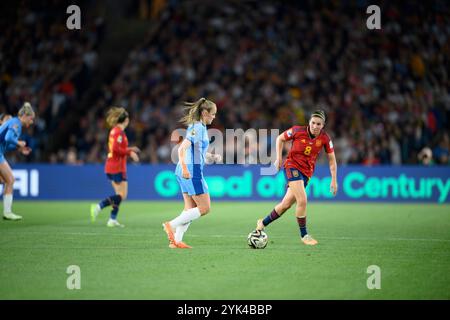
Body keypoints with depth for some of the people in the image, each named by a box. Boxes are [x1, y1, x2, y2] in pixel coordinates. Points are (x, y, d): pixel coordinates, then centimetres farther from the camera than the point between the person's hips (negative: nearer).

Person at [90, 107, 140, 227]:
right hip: (117, 168, -9)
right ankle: (98, 206, -16)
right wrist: (130, 152, -16)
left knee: (119, 194, 12)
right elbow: (116, 149, -24)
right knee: (122, 195, -6)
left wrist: (129, 150, 20)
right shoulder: (119, 132, -15)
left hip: (111, 167, 9)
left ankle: (112, 219, 8)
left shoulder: (114, 131, 13)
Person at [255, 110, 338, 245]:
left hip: (307, 172, 4)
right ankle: (304, 235, -6)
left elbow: (331, 159, 4)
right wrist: (279, 157, -4)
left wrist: (334, 180, 0)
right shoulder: (298, 131, -13)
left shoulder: (325, 138, -6)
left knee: (286, 204, 8)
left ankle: (263, 223, 29)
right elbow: (280, 138, 5)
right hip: (292, 166, -4)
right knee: (302, 200, -20)